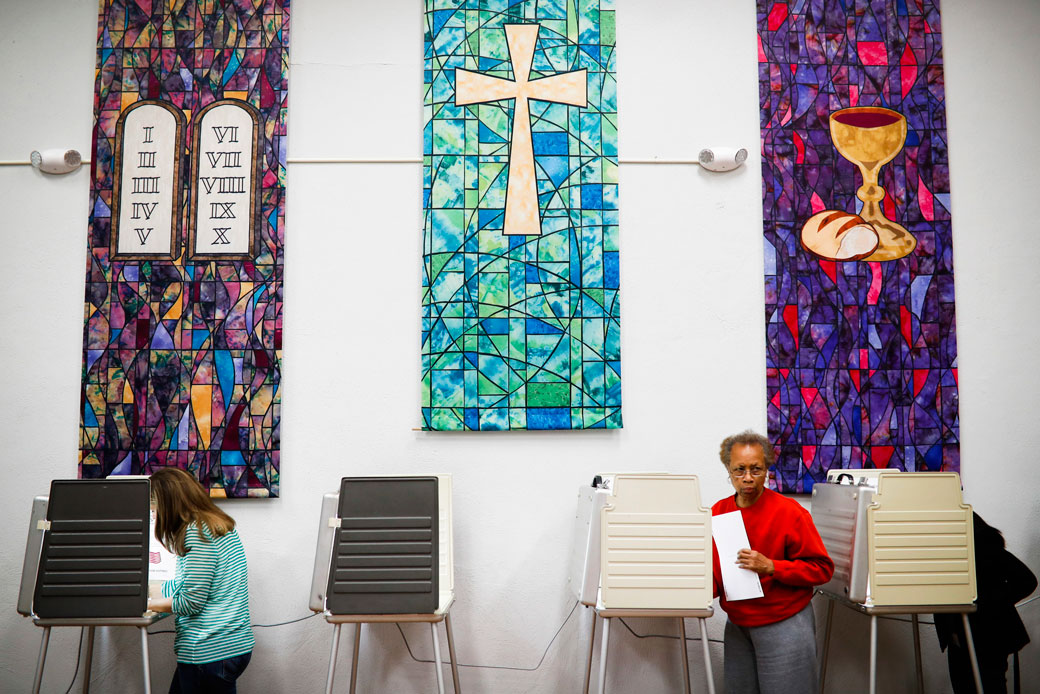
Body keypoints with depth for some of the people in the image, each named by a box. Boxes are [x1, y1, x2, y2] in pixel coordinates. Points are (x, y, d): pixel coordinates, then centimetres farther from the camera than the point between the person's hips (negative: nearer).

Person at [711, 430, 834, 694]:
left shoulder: (789, 512, -12)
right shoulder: (717, 513, 1)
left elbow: (822, 568, -11)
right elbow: (713, 571, 8)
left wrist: (771, 567, -21)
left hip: (784, 626, -4)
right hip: (737, 627, 4)